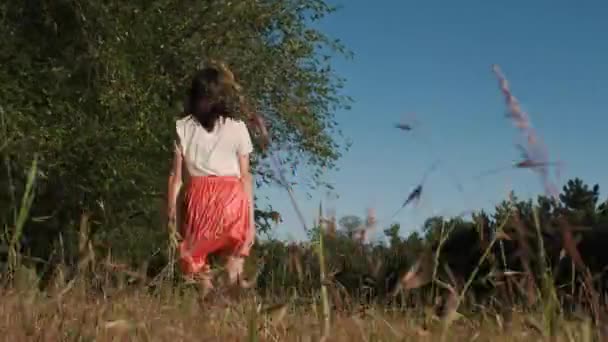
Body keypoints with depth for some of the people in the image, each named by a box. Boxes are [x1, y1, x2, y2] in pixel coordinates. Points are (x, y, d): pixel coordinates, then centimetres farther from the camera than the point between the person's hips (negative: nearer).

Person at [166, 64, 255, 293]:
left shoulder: (182, 127, 7)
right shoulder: (237, 128, 4)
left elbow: (176, 176, 4)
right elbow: (246, 177, 2)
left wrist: (172, 216, 8)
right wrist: (251, 220, 5)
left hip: (197, 197, 1)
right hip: (231, 197, 0)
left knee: (194, 259, 10)